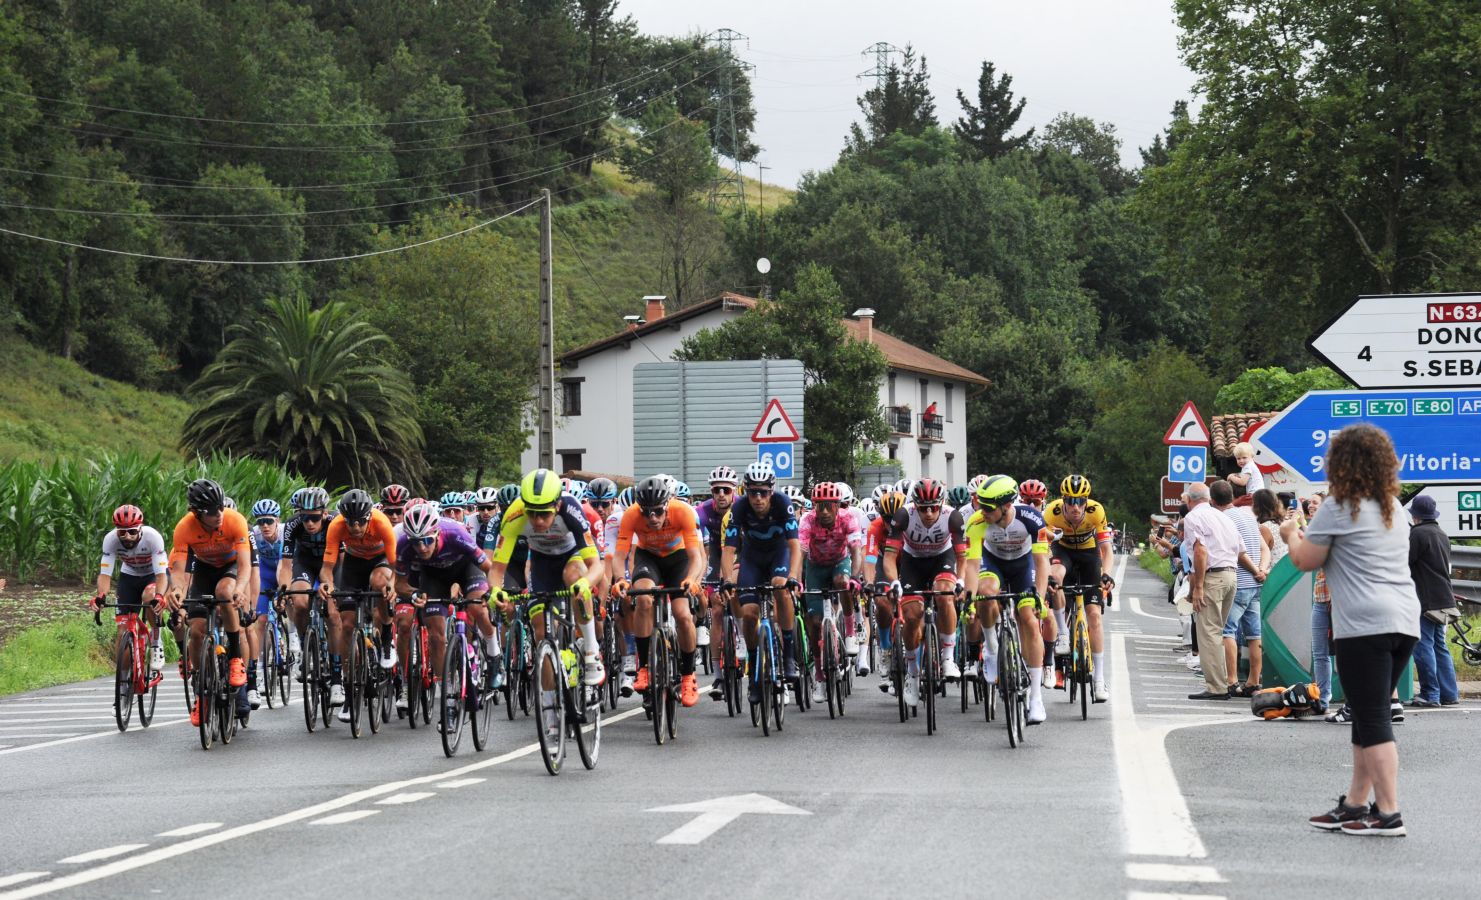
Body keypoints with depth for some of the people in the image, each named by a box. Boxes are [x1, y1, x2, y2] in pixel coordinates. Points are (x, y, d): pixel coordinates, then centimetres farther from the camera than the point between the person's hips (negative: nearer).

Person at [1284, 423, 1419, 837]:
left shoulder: (1339, 509, -5)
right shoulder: (1395, 508, 17)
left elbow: (1305, 561, 0)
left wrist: (1292, 534, 20)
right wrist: (1311, 535, 30)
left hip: (1364, 625, -8)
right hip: (1405, 620, 8)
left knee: (1373, 720, -6)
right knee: (1369, 716, 14)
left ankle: (1388, 814, -9)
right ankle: (1355, 804, 20)